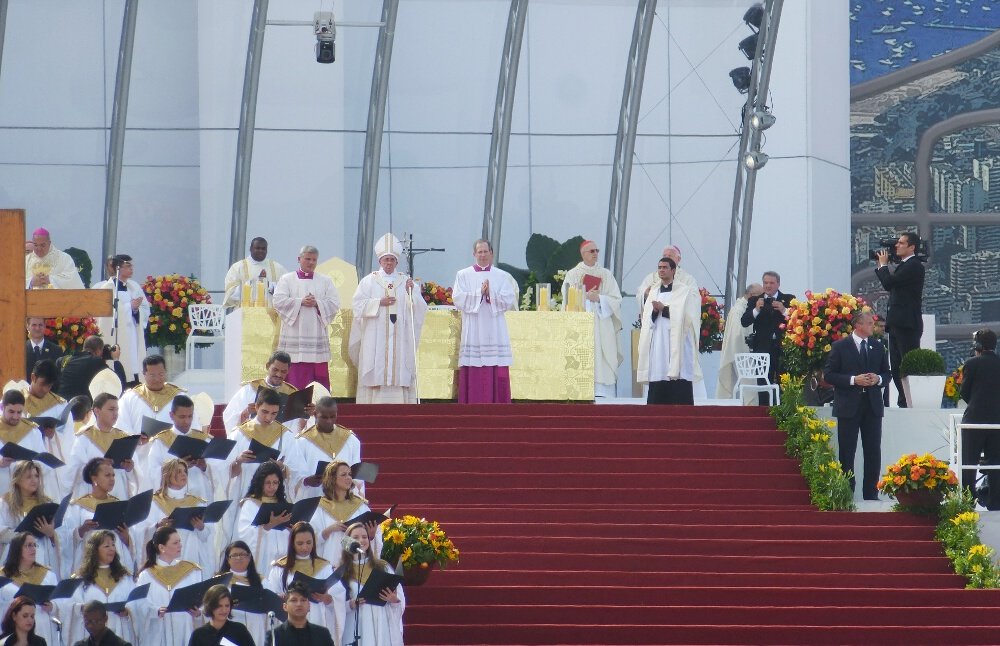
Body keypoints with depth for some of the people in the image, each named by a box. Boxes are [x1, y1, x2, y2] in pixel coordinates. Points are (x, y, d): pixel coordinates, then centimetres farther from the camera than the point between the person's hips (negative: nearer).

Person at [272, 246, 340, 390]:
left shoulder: (325, 281, 13)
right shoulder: (287, 279, 8)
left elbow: (335, 303, 4)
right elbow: (279, 301, -5)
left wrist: (317, 303, -11)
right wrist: (300, 302, -12)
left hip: (317, 334, 2)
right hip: (294, 335, -2)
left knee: (319, 374, -1)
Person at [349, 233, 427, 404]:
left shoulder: (406, 281, 10)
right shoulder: (369, 281, 6)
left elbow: (420, 308, 5)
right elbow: (358, 304, -1)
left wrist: (411, 293, -12)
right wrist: (379, 303, -10)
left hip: (400, 337, 1)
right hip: (375, 337, -1)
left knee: (399, 373, -4)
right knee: (375, 375, -5)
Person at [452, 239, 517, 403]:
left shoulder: (502, 276, 10)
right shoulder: (463, 275, 9)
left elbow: (509, 300, 1)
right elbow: (458, 299, -3)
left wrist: (491, 293, -12)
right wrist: (479, 293, -11)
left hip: (495, 332, 1)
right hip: (473, 332, -1)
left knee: (497, 375, -4)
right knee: (473, 375, -5)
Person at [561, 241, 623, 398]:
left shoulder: (606, 274, 13)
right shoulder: (572, 274, 10)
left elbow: (616, 300, 6)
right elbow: (568, 299, 1)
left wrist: (599, 298, -9)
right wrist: (586, 296, -12)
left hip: (602, 324, 1)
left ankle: (602, 395, -12)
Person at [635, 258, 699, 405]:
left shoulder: (684, 292, 4)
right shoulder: (654, 292, 17)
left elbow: (685, 316, -9)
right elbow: (646, 319, 10)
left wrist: (664, 309, -10)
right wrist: (655, 311, -10)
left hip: (677, 343, -4)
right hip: (657, 346, 4)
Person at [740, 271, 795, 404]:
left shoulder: (789, 300, 4)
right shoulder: (754, 301, 9)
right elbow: (744, 322, -1)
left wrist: (784, 311, -22)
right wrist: (756, 310, -15)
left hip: (783, 347, -1)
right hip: (763, 347, 1)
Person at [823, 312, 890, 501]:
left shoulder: (877, 347, 11)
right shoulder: (840, 347, -2)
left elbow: (886, 373, 18)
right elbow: (829, 375, -6)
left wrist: (878, 379, -6)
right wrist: (853, 380, -17)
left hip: (872, 406, 4)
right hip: (848, 406, -4)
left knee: (873, 452, 2)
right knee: (847, 453, -1)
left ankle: (871, 493, 8)